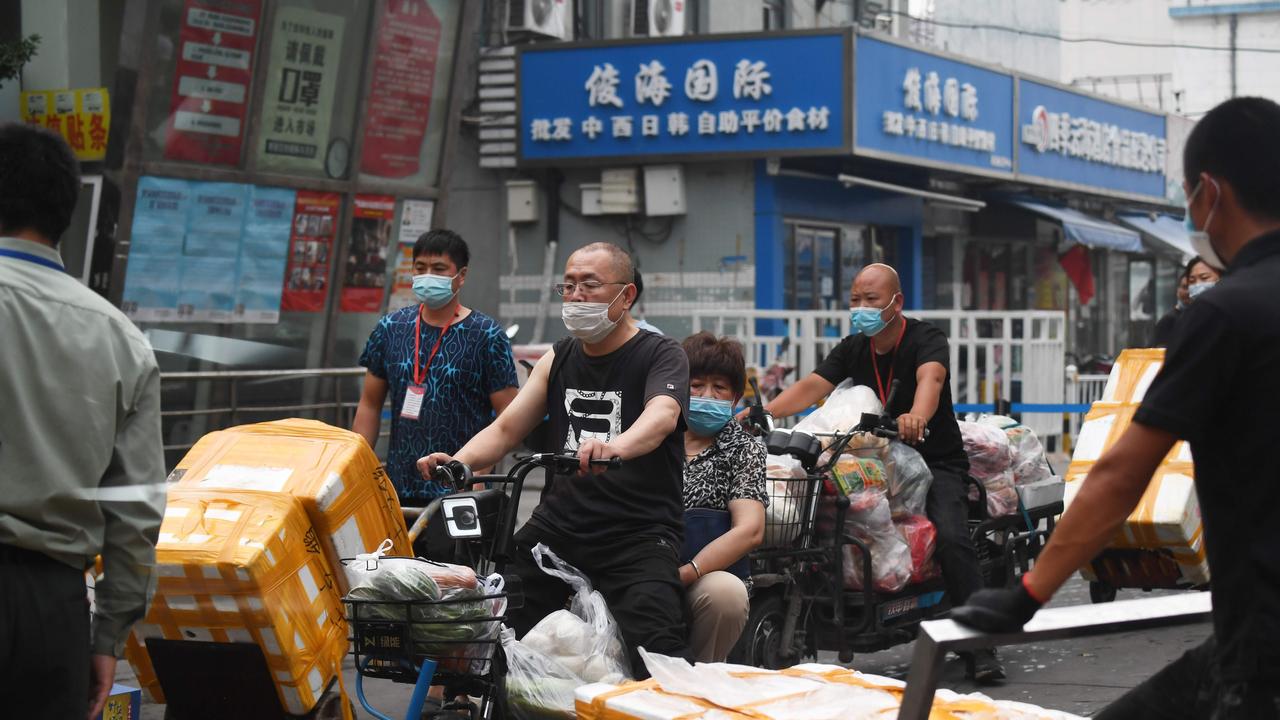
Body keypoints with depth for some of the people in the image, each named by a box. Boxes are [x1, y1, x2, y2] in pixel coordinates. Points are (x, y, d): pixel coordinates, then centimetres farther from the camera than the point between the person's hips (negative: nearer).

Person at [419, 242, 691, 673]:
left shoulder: (662, 356, -2)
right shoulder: (558, 361, 17)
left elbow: (662, 415, -23)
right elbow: (505, 429, 13)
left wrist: (617, 446, -46)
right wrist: (458, 461, -9)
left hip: (638, 534, -5)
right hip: (557, 527, 5)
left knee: (653, 652, -24)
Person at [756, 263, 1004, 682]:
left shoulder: (926, 340, -9)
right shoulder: (853, 349, 8)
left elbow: (930, 379, -32)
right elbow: (811, 387, -5)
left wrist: (917, 417, -56)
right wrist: (762, 413, -24)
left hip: (937, 461, -5)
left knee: (951, 538, -27)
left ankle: (980, 650, -24)